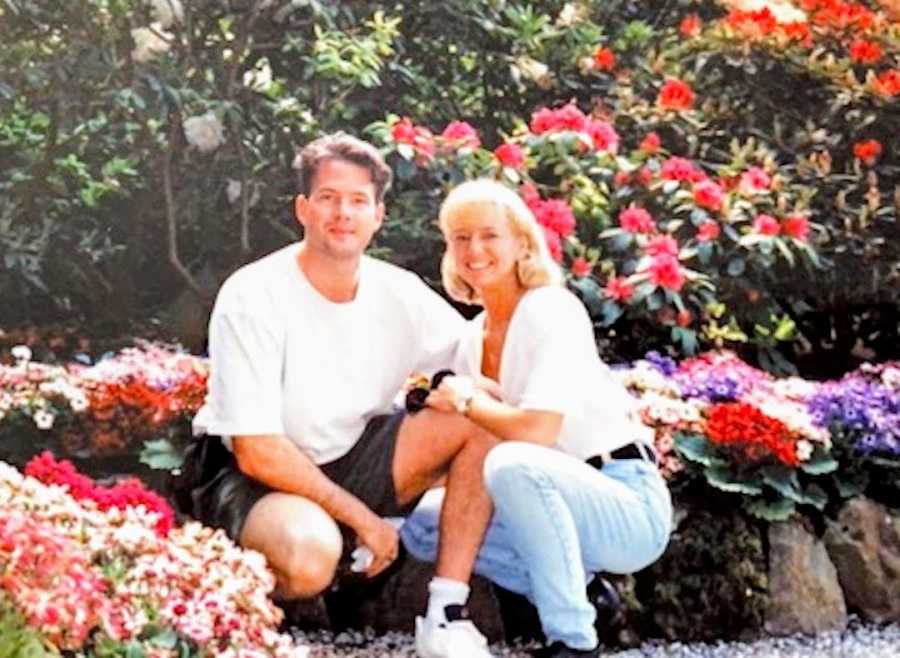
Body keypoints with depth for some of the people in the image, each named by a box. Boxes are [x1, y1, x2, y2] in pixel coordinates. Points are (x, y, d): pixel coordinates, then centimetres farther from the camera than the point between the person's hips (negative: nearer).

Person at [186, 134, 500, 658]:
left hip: (351, 460, 6)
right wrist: (363, 518, -19)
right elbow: (258, 453, -21)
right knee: (310, 556, -39)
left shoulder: (398, 293, -5)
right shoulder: (253, 298, -20)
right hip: (257, 477, -6)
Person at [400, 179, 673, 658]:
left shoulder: (552, 311, -13)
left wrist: (467, 400, -9)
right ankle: (573, 591, 5)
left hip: (630, 509, -8)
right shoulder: (472, 337, 9)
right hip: (557, 504, 8)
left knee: (512, 463, -34)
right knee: (423, 525, 1)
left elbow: (535, 433, -26)